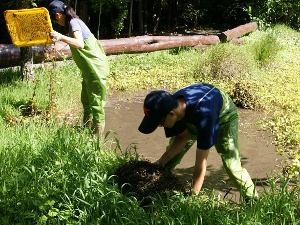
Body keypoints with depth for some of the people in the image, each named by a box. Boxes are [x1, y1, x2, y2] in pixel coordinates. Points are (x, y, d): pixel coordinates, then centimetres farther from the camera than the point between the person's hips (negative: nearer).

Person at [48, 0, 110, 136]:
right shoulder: (74, 21, 11)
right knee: (86, 100, 19)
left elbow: (80, 44, -38)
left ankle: (98, 134, 3)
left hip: (96, 68, -11)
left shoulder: (73, 22, -18)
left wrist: (61, 37, -48)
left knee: (96, 102, -4)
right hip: (89, 68, 11)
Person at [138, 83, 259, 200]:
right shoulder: (171, 106, -31)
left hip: (224, 115, -5)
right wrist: (161, 162, -28)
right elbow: (183, 136, -16)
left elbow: (201, 161, -43)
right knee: (169, 159, 0)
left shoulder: (203, 114, -48)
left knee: (232, 165, -18)